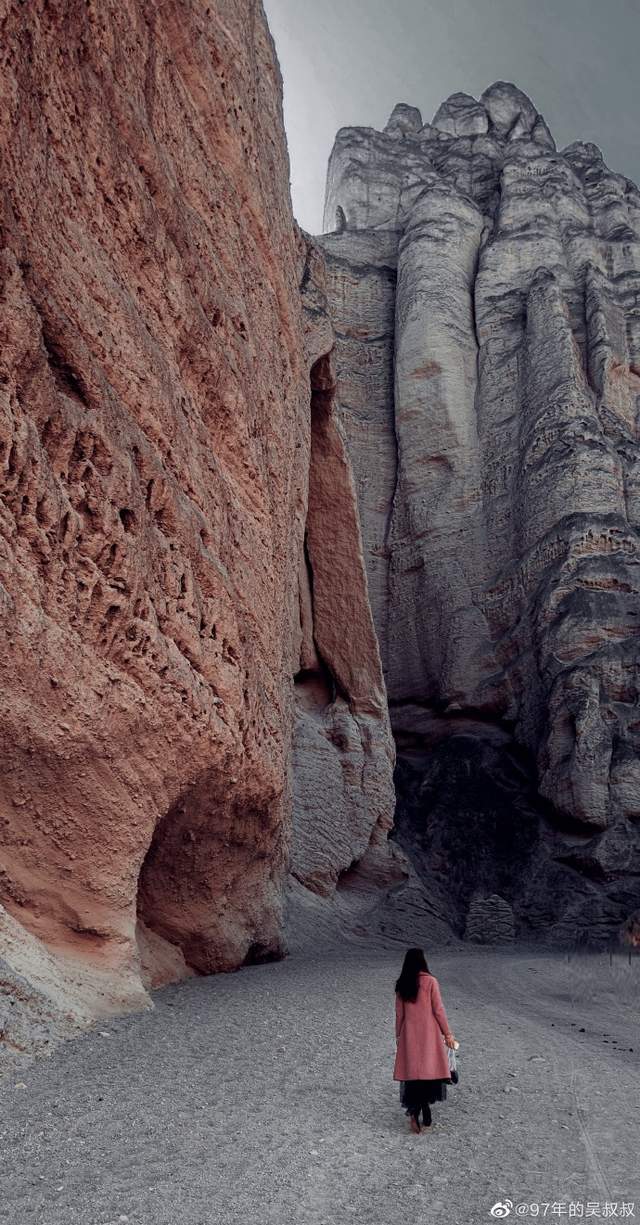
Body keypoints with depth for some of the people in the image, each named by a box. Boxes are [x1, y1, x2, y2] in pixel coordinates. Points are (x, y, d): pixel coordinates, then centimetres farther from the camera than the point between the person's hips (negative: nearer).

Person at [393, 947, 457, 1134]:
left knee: (412, 1071, 9)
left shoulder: (401, 985, 1)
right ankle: (417, 1110, -2)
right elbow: (438, 1010, -7)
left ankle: (414, 1109, 3)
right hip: (428, 1034, -3)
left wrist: (398, 1035, 17)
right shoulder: (431, 982, -9)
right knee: (430, 1070, 5)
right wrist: (448, 1034, 1)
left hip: (409, 1035, 3)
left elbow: (399, 1013, 7)